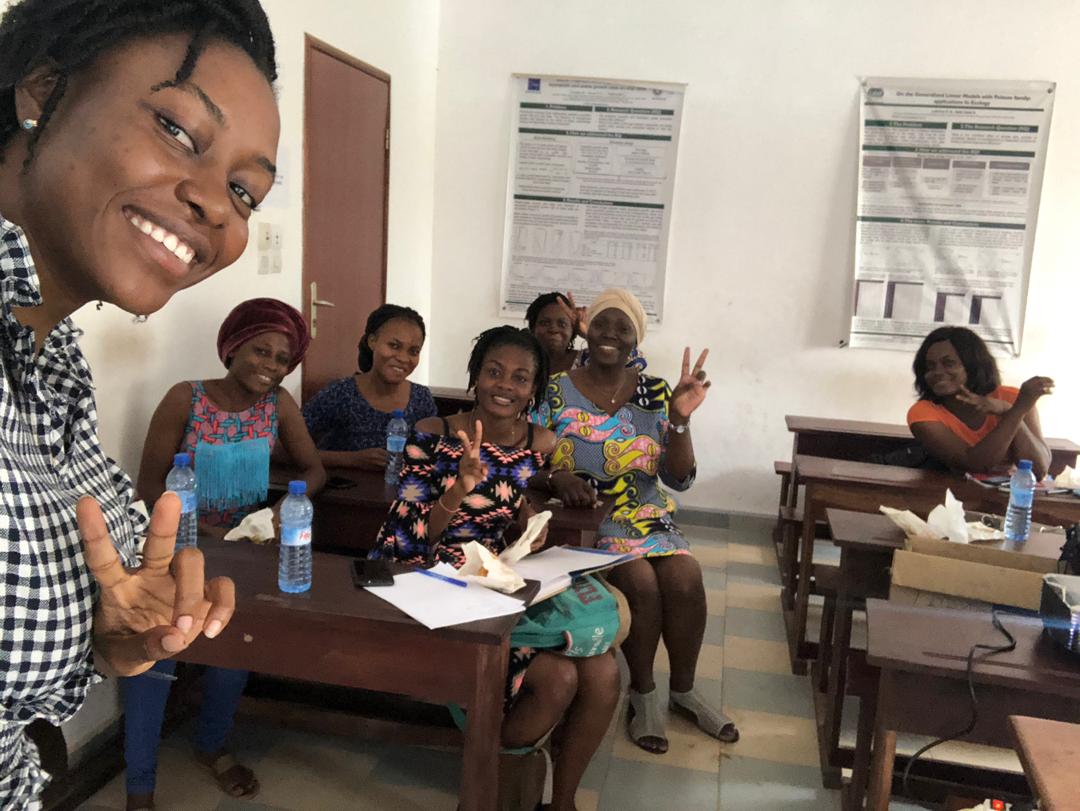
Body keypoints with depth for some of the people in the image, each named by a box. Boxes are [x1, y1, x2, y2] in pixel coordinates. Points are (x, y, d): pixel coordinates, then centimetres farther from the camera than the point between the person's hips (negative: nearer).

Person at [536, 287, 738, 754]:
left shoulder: (655, 395, 3)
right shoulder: (556, 391, -3)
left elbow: (679, 479, -1)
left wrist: (681, 418, -15)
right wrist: (556, 477, -24)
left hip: (645, 518, 3)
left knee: (686, 577, -23)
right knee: (640, 580, -27)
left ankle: (683, 691, 2)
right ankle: (643, 694, -2)